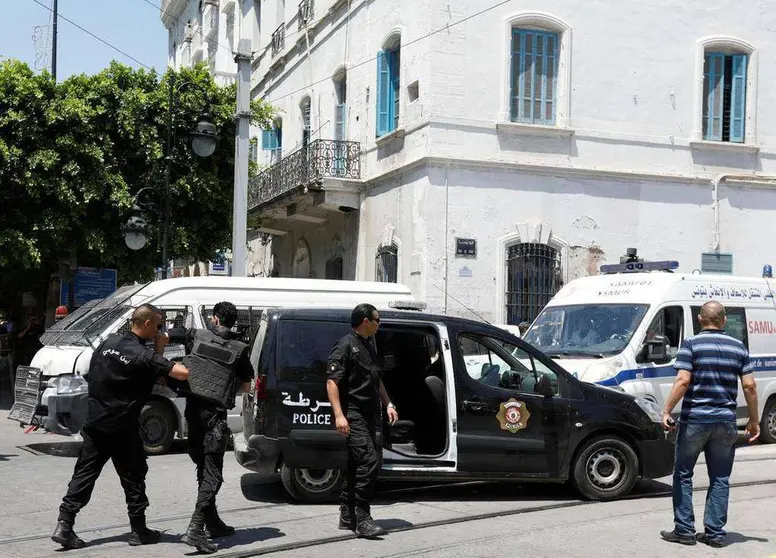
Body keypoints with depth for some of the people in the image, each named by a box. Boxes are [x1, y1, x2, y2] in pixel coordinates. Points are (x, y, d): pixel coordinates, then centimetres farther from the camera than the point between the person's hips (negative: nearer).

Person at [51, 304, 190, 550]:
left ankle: (64, 525, 4)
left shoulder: (109, 342, 5)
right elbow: (183, 373, -25)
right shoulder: (144, 356, -17)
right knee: (133, 477, 7)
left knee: (84, 473, 9)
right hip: (121, 428, -6)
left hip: (94, 422, 6)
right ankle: (139, 530, 15)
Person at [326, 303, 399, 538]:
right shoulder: (345, 346, -9)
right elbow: (332, 381, -15)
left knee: (356, 465, 12)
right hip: (353, 415, -9)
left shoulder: (368, 347, 19)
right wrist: (339, 415, -23)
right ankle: (362, 518, -13)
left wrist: (388, 404, 21)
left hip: (368, 415, 9)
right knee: (368, 461, -16)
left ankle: (347, 517, 18)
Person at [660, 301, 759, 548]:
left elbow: (683, 381, -16)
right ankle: (715, 533, 11)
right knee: (720, 479, 11)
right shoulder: (738, 347, 6)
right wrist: (754, 420, 12)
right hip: (726, 422, 3)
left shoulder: (691, 344, -6)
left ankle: (684, 530, 8)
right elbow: (749, 386, 3)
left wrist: (667, 411, -11)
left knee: (683, 475, 9)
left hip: (694, 420, -3)